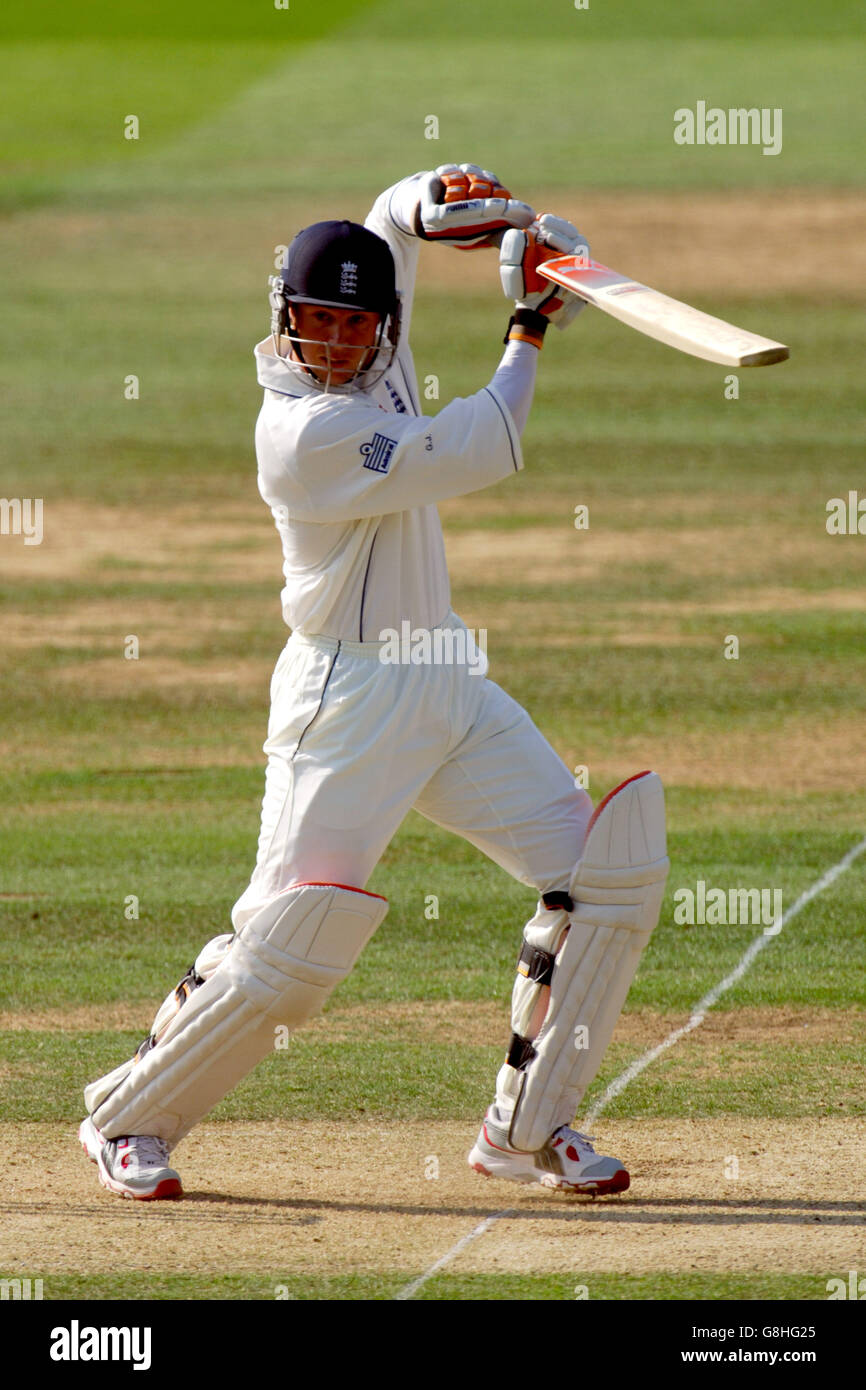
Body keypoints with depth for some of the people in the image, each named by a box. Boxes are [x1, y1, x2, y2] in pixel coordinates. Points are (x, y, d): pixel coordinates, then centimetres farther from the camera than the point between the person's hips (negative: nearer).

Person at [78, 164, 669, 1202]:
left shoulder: (374, 364, 3)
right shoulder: (302, 430, -21)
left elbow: (393, 222, 20)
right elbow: (482, 455, -21)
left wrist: (433, 203, -4)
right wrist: (529, 329, -9)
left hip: (448, 683, 9)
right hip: (347, 702, -9)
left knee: (610, 873, 2)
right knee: (291, 936, -13)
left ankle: (526, 1126, 10)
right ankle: (132, 1116, 8)